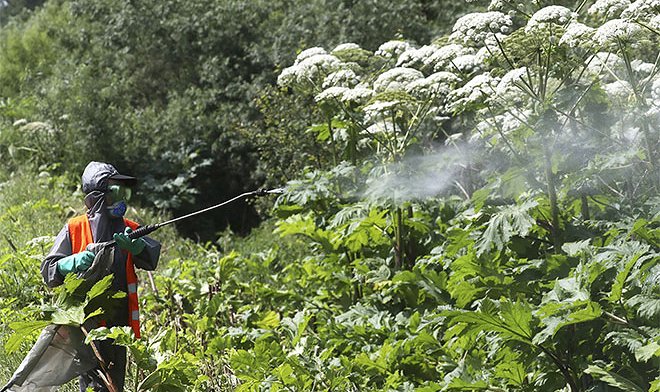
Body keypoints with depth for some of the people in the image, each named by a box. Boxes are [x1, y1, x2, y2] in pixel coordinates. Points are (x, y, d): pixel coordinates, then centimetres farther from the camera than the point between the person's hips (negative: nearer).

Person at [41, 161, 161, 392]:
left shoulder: (129, 229, 15)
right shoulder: (74, 229, 3)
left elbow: (152, 258, -3)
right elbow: (49, 271, -1)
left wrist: (134, 246, -25)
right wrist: (77, 261, -20)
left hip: (119, 324, 5)